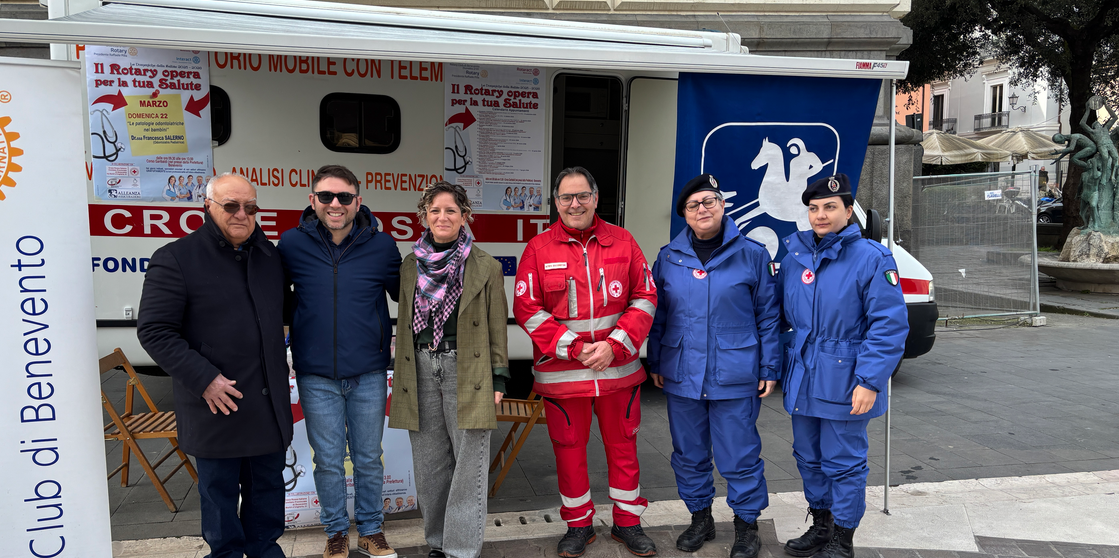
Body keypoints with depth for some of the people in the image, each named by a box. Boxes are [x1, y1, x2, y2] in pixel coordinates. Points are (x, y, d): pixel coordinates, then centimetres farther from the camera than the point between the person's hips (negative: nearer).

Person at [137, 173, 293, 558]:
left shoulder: (269, 255, 8)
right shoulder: (176, 258, -9)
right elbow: (154, 330, -12)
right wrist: (204, 378, -18)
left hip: (269, 399, 5)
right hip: (215, 402, -5)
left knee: (268, 483, 17)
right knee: (219, 489, 10)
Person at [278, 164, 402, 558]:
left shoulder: (381, 246, -4)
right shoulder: (291, 244, -4)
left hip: (369, 375, 0)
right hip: (316, 377, 0)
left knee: (369, 459, 13)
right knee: (328, 461, 12)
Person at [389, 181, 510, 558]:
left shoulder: (486, 267, 0)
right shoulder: (410, 267, 10)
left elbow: (497, 327, 1)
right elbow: (404, 324, 14)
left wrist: (498, 379, -3)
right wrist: (402, 377, 12)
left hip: (467, 373, -3)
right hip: (422, 373, 4)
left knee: (469, 464, -1)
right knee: (430, 466, 11)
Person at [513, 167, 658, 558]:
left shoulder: (622, 242, 3)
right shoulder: (539, 249, -2)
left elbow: (645, 298, 2)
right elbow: (526, 308, -6)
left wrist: (614, 345, -11)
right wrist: (574, 347, -14)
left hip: (619, 368, 1)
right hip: (561, 372, -1)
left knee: (623, 445, 12)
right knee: (569, 449, 10)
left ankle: (627, 522, 31)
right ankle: (578, 526, 30)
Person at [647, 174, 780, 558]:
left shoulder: (752, 254, -1)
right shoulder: (669, 257, 6)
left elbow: (768, 317, 2)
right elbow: (657, 316, 13)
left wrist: (769, 368, 0)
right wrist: (655, 364, 11)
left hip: (735, 378, -3)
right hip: (681, 378, 3)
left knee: (739, 458, 4)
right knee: (688, 455, 14)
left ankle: (746, 525, 25)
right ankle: (700, 519, 34)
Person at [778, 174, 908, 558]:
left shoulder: (872, 258, -11)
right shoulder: (795, 256, 5)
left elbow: (889, 325, -14)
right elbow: (782, 313, 15)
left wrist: (869, 381, -19)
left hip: (844, 382, -6)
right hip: (802, 379, 6)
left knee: (843, 462, 5)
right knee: (808, 457, 17)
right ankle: (820, 526, 36)